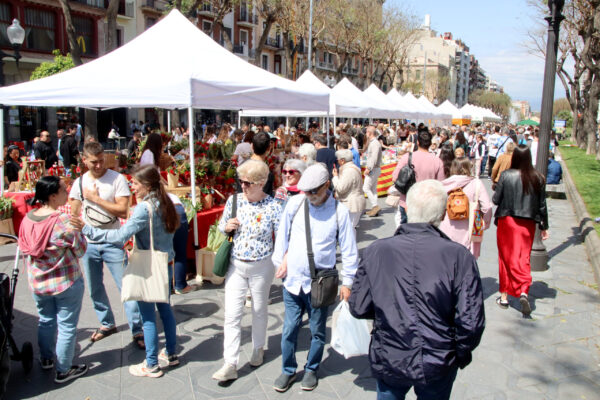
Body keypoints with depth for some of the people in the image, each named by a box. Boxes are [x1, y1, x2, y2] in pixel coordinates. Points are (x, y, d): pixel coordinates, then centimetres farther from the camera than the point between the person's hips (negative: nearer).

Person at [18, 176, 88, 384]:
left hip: (37, 283, 6)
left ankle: (46, 359, 44)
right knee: (67, 326, 9)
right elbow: (81, 250, -16)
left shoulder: (27, 220, -5)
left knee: (45, 320, 25)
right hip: (66, 283, -6)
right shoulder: (64, 222, -25)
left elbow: (25, 249, 7)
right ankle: (63, 370, 21)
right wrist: (78, 231, -3)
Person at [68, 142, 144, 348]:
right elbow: (74, 214, 12)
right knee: (94, 289, 15)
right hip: (88, 244, 5)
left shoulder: (117, 179, -8)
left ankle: (137, 331, 4)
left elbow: (123, 211, -16)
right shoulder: (79, 182, 6)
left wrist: (95, 198, -15)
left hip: (112, 242, -4)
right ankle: (107, 323, 34)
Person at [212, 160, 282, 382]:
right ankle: (230, 365, 6)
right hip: (236, 265, 2)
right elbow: (221, 226, 12)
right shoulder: (234, 200, -3)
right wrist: (226, 226, -12)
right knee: (232, 314, -1)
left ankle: (258, 349, 41)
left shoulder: (273, 206, -13)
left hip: (261, 267, -2)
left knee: (259, 310, 16)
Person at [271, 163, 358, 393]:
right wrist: (280, 261, 10)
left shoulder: (339, 211, -9)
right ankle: (288, 370, 31)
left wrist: (347, 282, -2)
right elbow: (282, 234, 9)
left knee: (317, 331, 14)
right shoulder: (295, 203, -4)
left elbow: (348, 249, -3)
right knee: (289, 329, 11)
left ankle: (311, 370, 35)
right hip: (293, 279, 2)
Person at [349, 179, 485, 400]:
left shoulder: (375, 252, -14)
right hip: (438, 366, 0)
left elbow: (358, 308, -6)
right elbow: (471, 322, -16)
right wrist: (461, 355, 4)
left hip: (388, 361, 1)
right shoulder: (459, 256, -19)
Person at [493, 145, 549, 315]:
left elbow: (496, 199, -5)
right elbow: (542, 205, 3)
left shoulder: (506, 175, -10)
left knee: (506, 257, 11)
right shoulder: (538, 178, -3)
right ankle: (523, 291, -12)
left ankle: (504, 296, 17)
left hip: (506, 221, -1)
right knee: (523, 257, 9)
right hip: (528, 224, 1)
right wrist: (544, 227, 13)